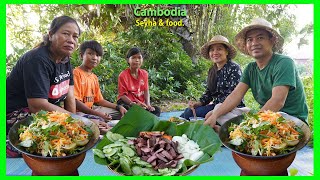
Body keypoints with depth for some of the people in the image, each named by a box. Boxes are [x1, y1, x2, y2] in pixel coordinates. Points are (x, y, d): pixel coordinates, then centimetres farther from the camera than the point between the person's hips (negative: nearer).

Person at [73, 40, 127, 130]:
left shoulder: (94, 77, 14)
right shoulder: (76, 73, -12)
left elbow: (99, 100, 18)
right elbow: (75, 101, -20)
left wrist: (118, 107, 6)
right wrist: (98, 114, -25)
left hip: (91, 109, 9)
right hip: (79, 111, -9)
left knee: (121, 113, 7)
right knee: (100, 120, -36)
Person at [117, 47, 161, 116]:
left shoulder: (144, 73, 6)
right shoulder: (123, 75, -9)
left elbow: (146, 90, 5)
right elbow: (122, 95, -12)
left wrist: (148, 104, -12)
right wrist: (134, 104, -27)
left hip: (141, 103, 5)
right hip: (127, 103, -5)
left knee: (156, 110, -15)